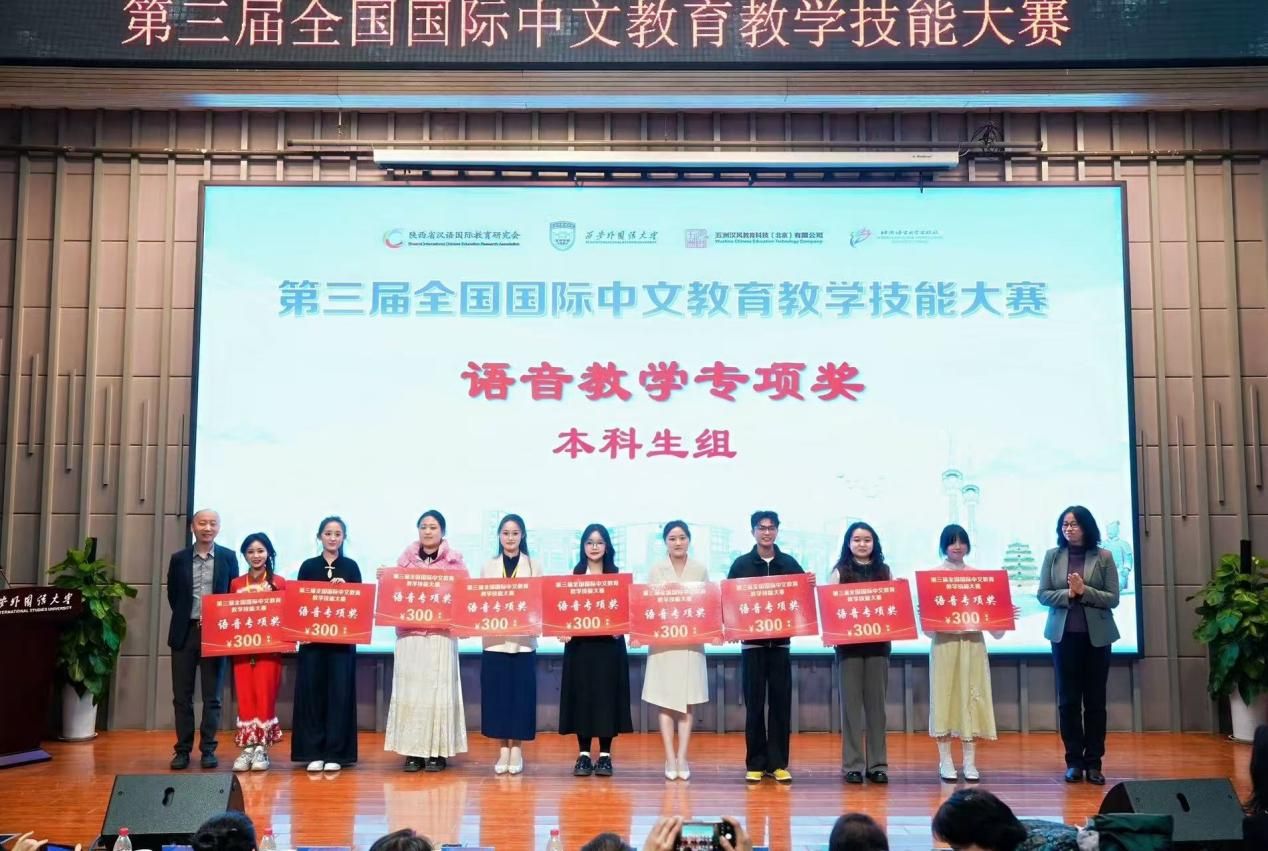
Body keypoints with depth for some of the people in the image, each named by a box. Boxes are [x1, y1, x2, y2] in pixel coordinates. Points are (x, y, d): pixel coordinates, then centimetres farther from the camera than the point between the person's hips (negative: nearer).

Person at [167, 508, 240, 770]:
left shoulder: (228, 557, 3)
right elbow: (172, 595, 11)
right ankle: (183, 750, 12)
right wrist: (186, 619, 4)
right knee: (182, 696, 4)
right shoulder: (179, 558, 5)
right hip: (185, 633, 1)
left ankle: (208, 749, 10)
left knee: (212, 696, 3)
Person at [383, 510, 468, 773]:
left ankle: (438, 751, 6)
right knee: (410, 690, 0)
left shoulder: (454, 560, 3)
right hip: (409, 633, 2)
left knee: (437, 689, -1)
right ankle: (413, 751, 7)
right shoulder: (406, 558, 10)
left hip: (441, 633, -2)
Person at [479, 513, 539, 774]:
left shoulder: (533, 566, 7)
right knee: (497, 694, 1)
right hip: (495, 641, 1)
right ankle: (503, 750, 10)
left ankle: (517, 750, 9)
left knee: (521, 695, -1)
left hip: (523, 641, -1)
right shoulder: (489, 566, 10)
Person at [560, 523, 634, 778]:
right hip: (580, 644, 0)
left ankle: (605, 755, 10)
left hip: (609, 644, 0)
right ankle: (583, 755, 10)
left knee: (607, 695, 1)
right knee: (581, 695, 2)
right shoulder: (574, 575, 6)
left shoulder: (617, 575, 5)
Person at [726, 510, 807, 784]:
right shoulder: (741, 564, 3)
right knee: (754, 704, 2)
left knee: (781, 703, 3)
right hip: (752, 642, -1)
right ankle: (755, 764, 9)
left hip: (780, 642, 1)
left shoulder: (789, 563, 7)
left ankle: (778, 763, 10)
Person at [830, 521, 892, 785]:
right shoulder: (840, 572, 4)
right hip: (849, 643, -2)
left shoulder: (885, 571, 10)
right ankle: (852, 764, 6)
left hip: (879, 642, 2)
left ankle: (878, 763, 11)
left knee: (876, 702, 5)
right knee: (852, 703, 1)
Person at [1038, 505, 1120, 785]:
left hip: (1097, 636, -1)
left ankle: (1094, 762, 13)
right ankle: (1074, 761, 12)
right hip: (1064, 635, 1)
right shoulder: (1052, 556, 3)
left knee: (1095, 699, 6)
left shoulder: (1103, 557, -1)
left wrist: (1084, 591, -17)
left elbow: (1113, 598, -4)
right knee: (1068, 699, 4)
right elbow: (1042, 594, 0)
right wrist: (1068, 594, -16)